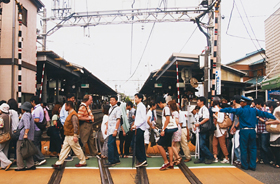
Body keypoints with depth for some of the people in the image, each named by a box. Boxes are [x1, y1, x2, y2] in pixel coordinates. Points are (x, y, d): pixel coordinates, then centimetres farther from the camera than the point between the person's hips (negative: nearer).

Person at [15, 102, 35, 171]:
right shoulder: (30, 115, 20)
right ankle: (31, 165, 10)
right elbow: (33, 127, 24)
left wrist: (25, 134, -29)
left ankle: (21, 167, 3)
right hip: (30, 137, 9)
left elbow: (27, 126, -23)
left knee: (19, 151, -1)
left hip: (22, 137, -9)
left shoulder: (25, 115, -10)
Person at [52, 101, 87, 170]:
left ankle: (83, 162, 15)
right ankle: (59, 163, 17)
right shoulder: (70, 114, 12)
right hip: (68, 136, 10)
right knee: (64, 149, 11)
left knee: (77, 149, 1)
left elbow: (75, 126, -25)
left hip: (72, 136, -10)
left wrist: (75, 136, -27)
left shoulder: (73, 115, -20)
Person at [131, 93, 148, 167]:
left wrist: (136, 125, -20)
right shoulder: (138, 106, 18)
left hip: (140, 128, -10)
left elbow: (144, 119, -19)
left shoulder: (141, 106, -11)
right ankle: (144, 162, 15)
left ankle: (141, 159, -5)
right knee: (141, 145, 11)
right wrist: (135, 126, 15)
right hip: (139, 128, 10)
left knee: (136, 144, -10)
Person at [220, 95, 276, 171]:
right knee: (252, 148, 10)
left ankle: (245, 165, 12)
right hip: (252, 131, 4)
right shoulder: (254, 110, 7)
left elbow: (231, 110, -11)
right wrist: (274, 117, 26)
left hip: (244, 131, -4)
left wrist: (220, 110, -5)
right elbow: (264, 114, 14)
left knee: (244, 148, 5)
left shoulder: (241, 110, -7)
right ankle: (252, 165, 12)